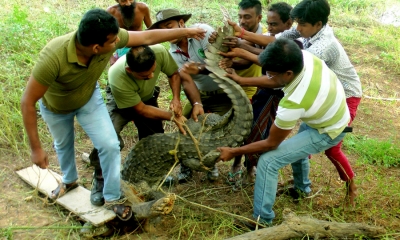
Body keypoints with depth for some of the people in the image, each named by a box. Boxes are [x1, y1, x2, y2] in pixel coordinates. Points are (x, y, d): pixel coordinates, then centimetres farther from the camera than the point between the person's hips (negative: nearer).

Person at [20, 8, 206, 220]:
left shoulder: (110, 38, -35)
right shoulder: (53, 57, -47)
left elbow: (148, 37, -17)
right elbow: (28, 102, -37)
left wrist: (186, 32, -10)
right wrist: (36, 148, -33)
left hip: (89, 98, 2)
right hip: (54, 106, -2)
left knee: (109, 145, -8)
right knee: (63, 145, 23)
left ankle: (112, 197, 13)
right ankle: (69, 180, 55)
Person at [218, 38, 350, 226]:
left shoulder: (293, 103, -40)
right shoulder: (304, 56, -24)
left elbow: (271, 144, -25)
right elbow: (275, 82, -3)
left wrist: (234, 152, -16)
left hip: (327, 132, -8)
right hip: (337, 114, 8)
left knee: (268, 161, -15)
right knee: (295, 143, 33)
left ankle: (261, 220, -1)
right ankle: (302, 187, 55)